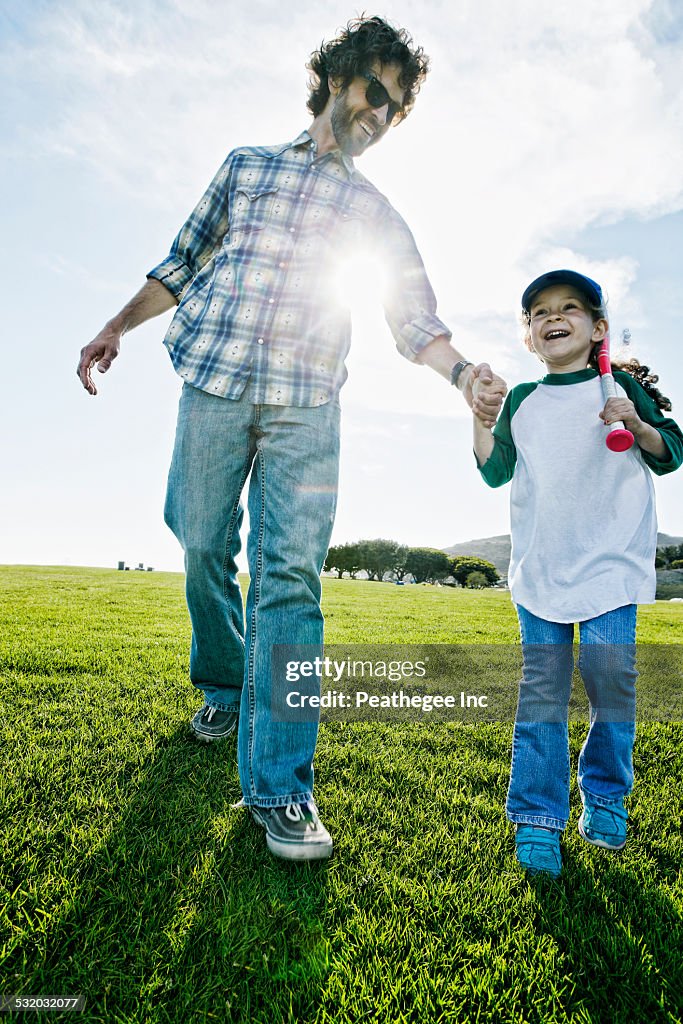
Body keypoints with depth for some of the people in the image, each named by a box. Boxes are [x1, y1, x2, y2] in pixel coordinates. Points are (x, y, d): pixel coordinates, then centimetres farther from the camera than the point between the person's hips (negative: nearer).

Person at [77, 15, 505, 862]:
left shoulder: (374, 211, 20)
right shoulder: (246, 165, 21)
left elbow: (414, 317, 9)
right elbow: (181, 262, 22)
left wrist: (463, 371, -9)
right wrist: (117, 326, 15)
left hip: (307, 406, -1)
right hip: (215, 382, 2)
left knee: (291, 577, -12)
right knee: (203, 547, 3)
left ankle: (279, 785, -9)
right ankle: (221, 685, 30)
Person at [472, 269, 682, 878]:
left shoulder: (621, 385, 7)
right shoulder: (522, 399, 12)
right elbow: (496, 473, 9)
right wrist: (479, 416, -3)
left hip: (610, 559, -1)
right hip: (540, 566, 2)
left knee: (610, 674, -7)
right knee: (542, 685, -1)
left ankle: (605, 796, 19)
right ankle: (537, 818, 7)